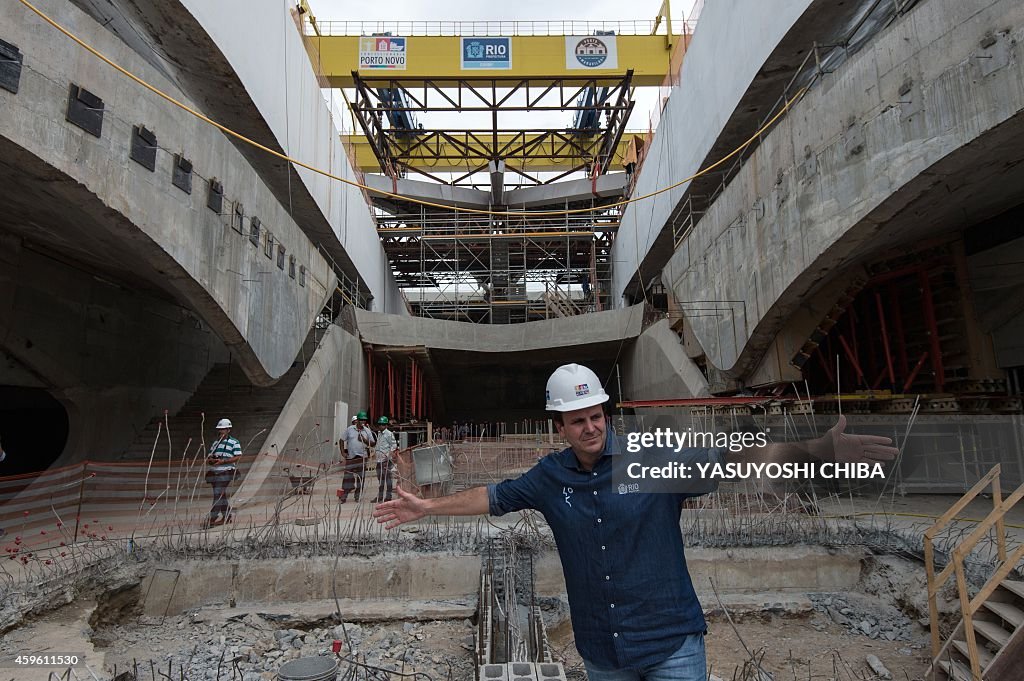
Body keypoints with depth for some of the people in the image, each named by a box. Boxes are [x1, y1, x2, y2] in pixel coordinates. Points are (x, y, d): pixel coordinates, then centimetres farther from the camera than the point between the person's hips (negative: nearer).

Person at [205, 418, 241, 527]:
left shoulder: (234, 442, 0)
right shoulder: (215, 443, 20)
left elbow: (238, 457, -9)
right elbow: (208, 459, 19)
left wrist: (223, 461, -18)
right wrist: (210, 460, -6)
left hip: (225, 472, -7)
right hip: (214, 472, 7)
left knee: (218, 495, -12)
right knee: (221, 495, 11)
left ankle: (212, 518, -11)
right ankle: (227, 516, 19)